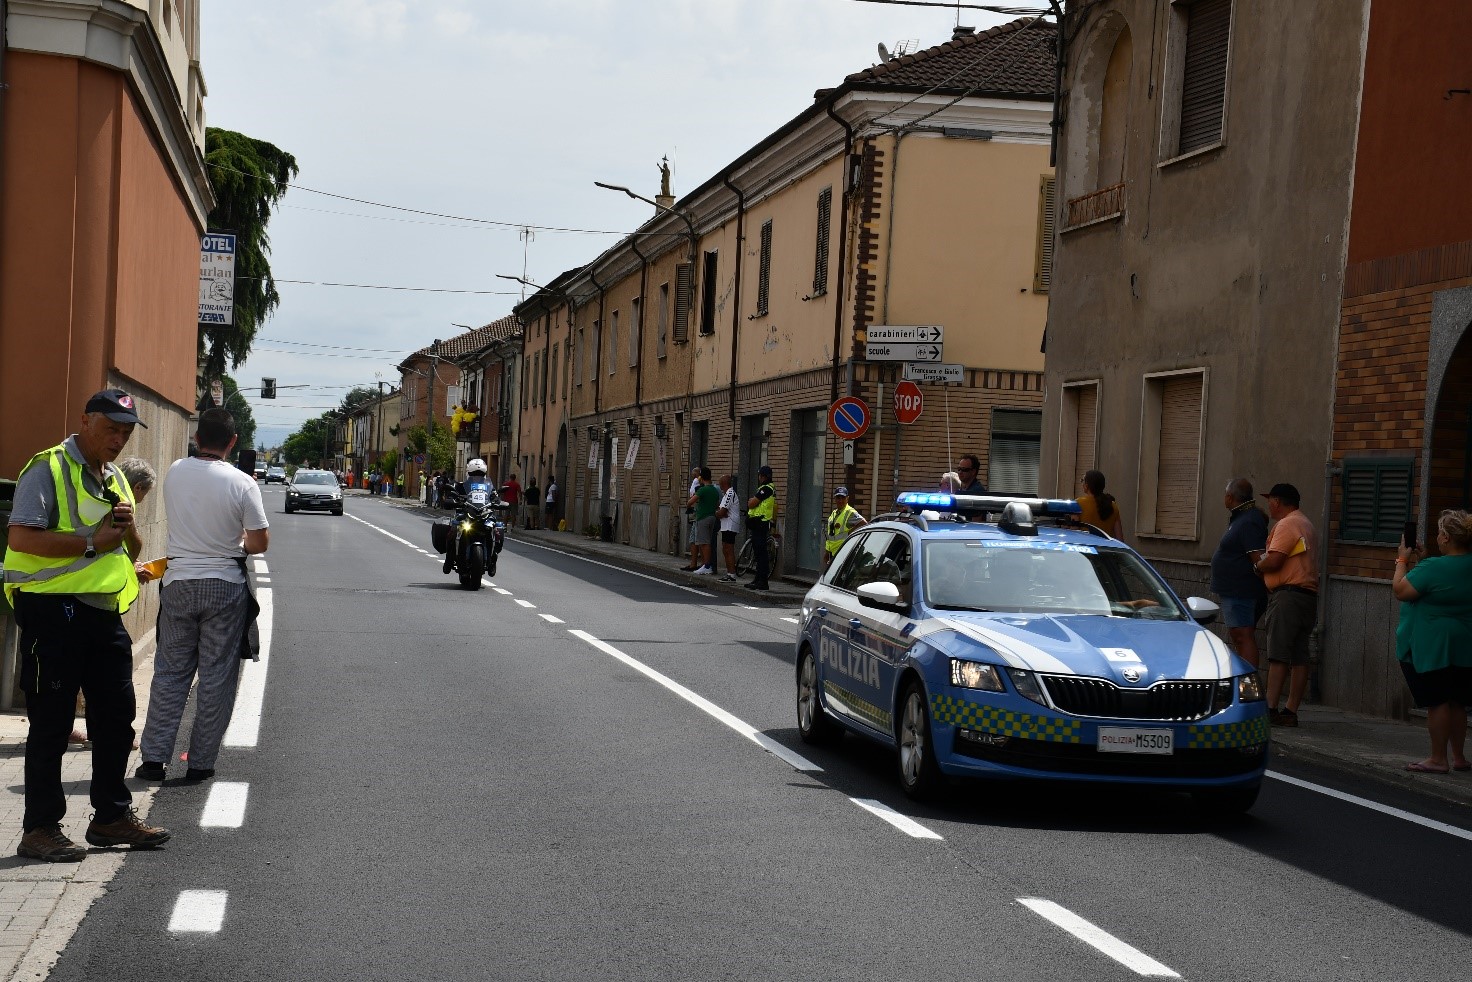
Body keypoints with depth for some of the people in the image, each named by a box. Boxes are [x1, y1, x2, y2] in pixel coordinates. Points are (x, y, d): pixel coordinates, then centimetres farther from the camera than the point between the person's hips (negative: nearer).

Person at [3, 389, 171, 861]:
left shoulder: (116, 479, 18)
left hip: (104, 613, 8)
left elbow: (133, 551, 23)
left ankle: (112, 815, 24)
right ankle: (40, 829, 5)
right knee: (51, 721, -2)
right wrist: (91, 543, -17)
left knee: (117, 716, 12)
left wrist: (128, 528, 0)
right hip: (53, 612, -8)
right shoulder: (48, 468, -7)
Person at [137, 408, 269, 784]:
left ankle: (154, 758, 10)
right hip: (225, 587, -3)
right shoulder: (242, 484, -12)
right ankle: (200, 764, 8)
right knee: (216, 677, 5)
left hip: (178, 583, 3)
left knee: (170, 672, 11)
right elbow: (259, 542, -7)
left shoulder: (174, 472, -1)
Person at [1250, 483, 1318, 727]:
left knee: (1278, 655, -11)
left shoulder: (1287, 525, -11)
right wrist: (1262, 558, 10)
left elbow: (1273, 561, -18)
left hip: (1288, 595, -10)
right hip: (1307, 595, 10)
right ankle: (1291, 711, 6)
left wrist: (1257, 565, 2)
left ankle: (1270, 709, -15)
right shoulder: (1304, 523, 22)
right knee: (1298, 657, 6)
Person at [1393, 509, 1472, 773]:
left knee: (1436, 702, -1)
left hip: (1431, 646, -7)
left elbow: (1400, 591, -14)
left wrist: (1403, 561, -2)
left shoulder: (1433, 568, -20)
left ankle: (1438, 759, 3)